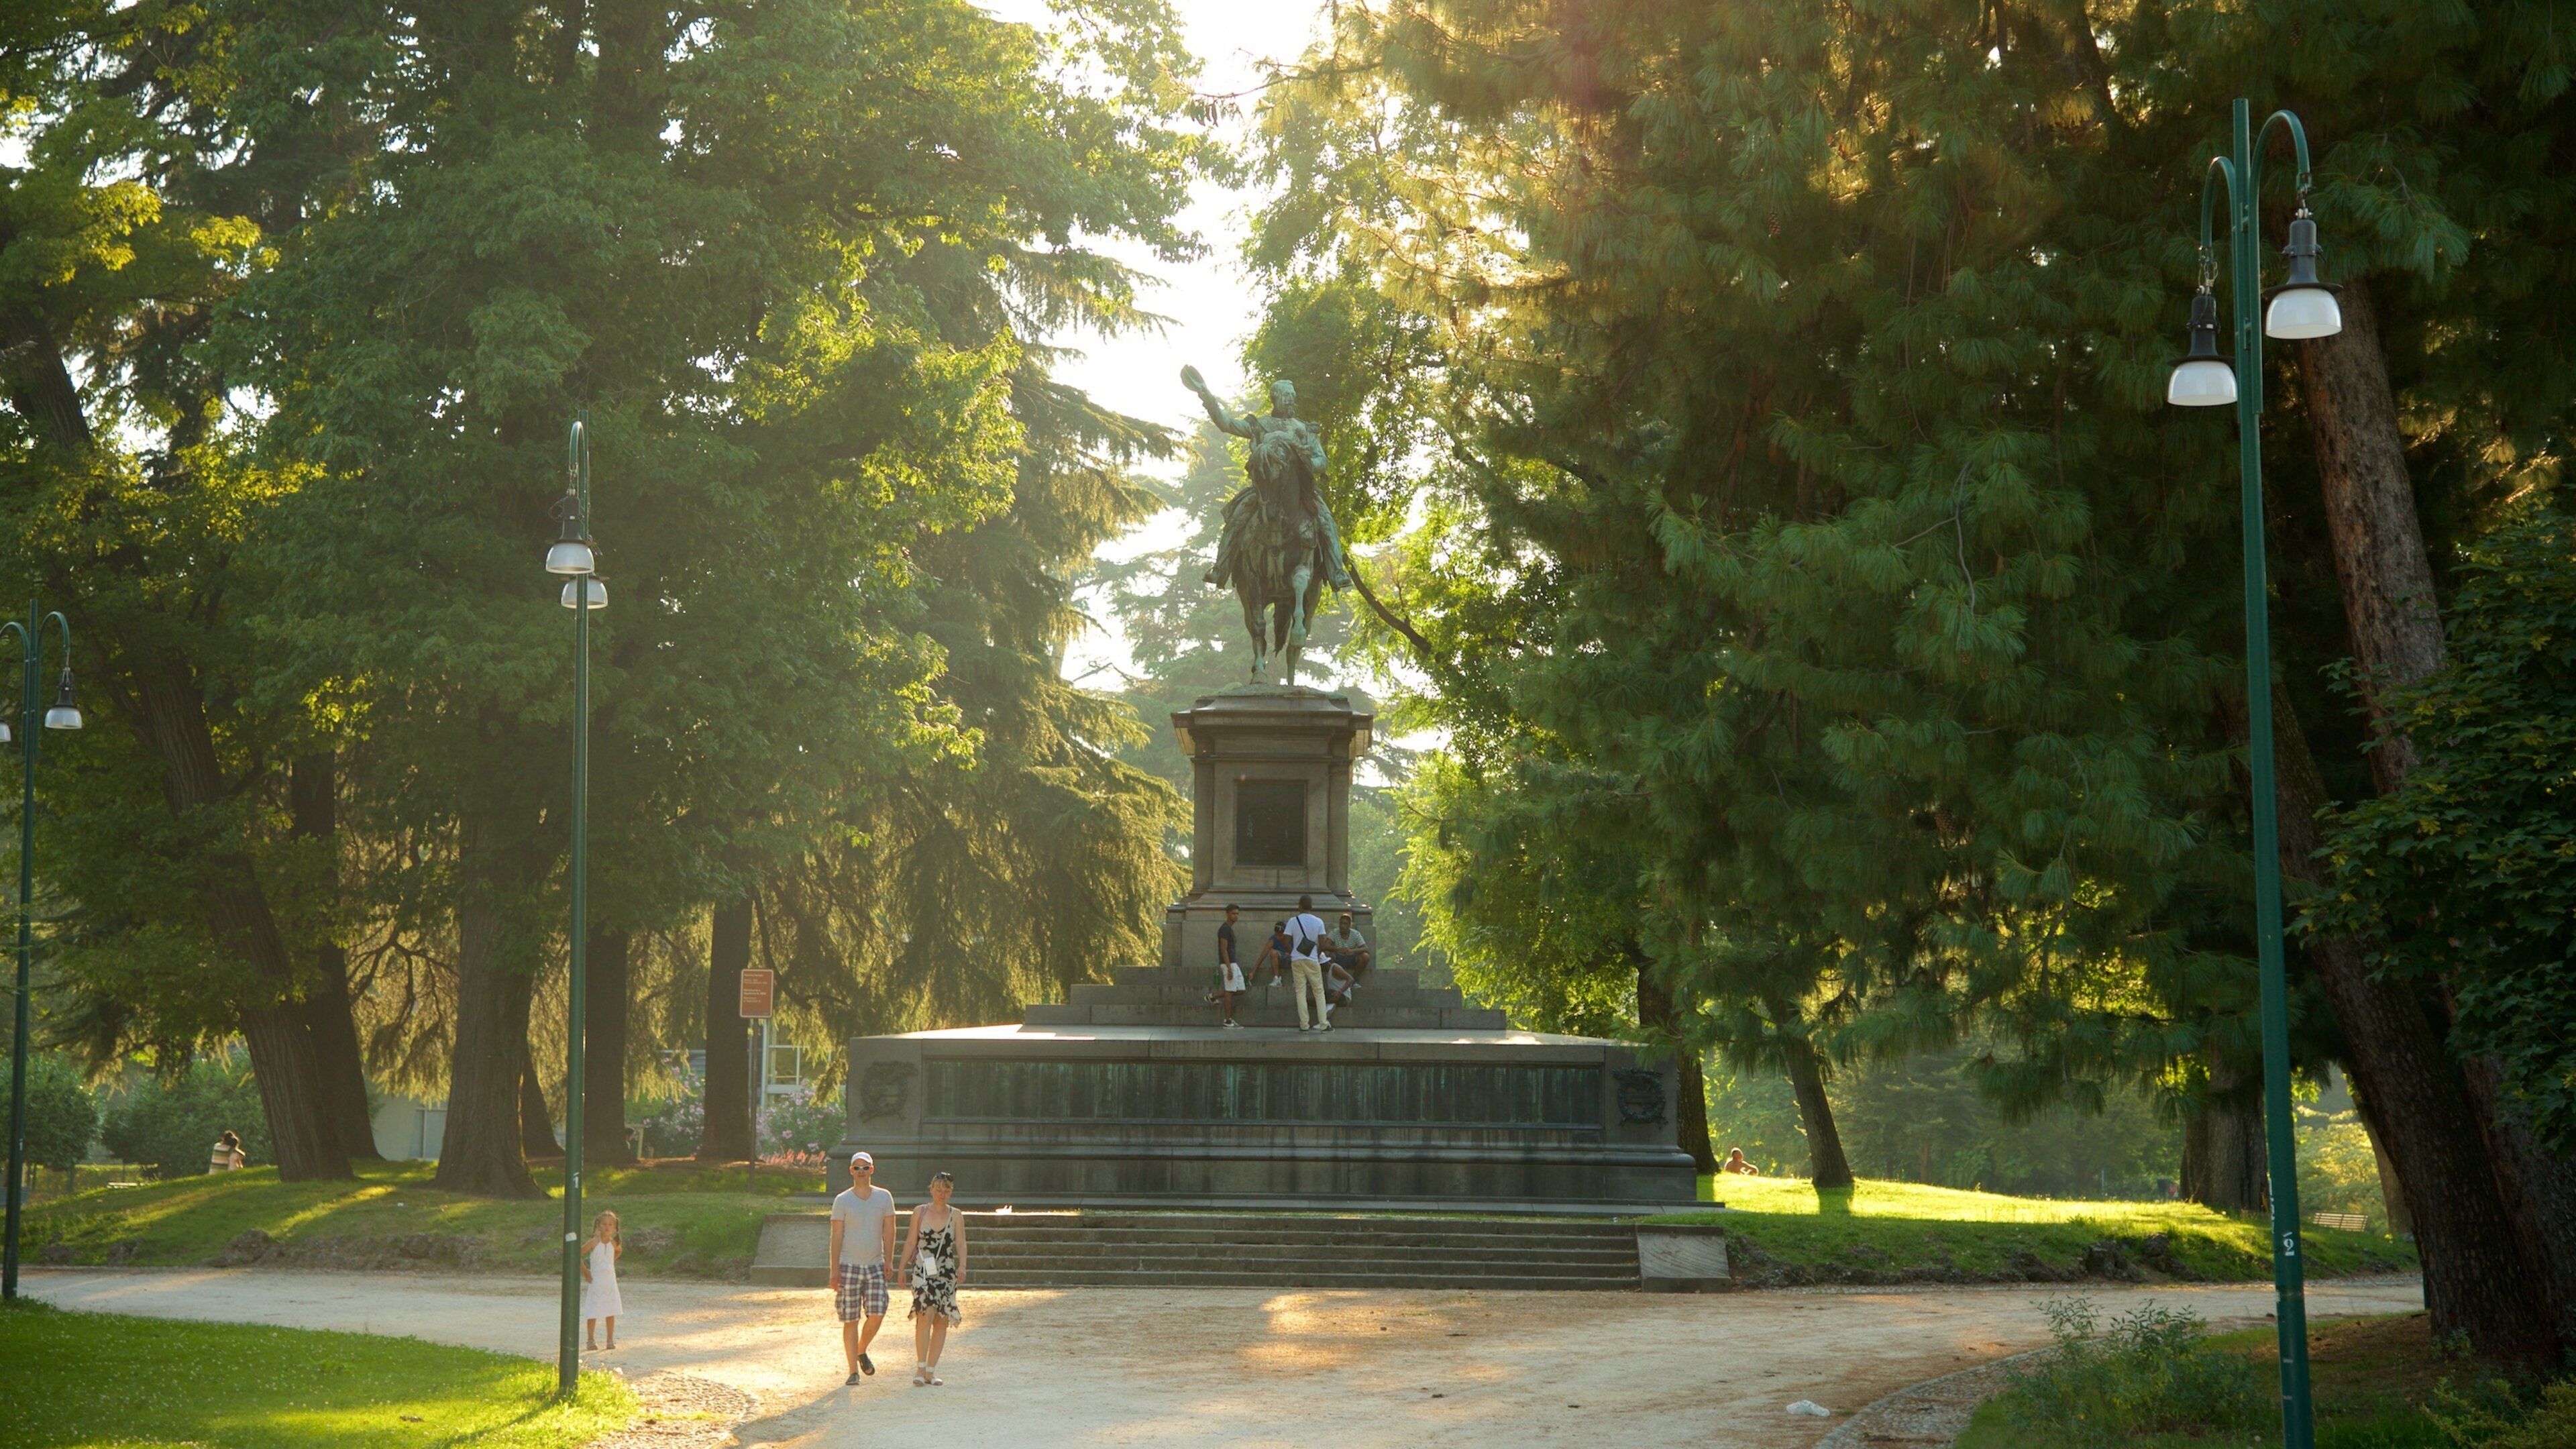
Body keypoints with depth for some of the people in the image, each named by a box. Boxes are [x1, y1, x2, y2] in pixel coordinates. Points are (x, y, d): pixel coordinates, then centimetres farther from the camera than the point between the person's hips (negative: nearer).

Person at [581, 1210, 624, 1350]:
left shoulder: (613, 1243, 3)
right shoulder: (594, 1242, -11)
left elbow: (619, 1251, 26)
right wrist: (585, 1271, -7)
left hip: (610, 1280, 4)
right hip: (596, 1281, -4)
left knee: (611, 1311, 5)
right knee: (593, 1312, -1)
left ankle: (611, 1340, 13)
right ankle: (590, 1340, 8)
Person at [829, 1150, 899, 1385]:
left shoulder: (884, 1198, 7)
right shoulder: (842, 1201, 0)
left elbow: (889, 1232, 9)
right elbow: (836, 1236, -2)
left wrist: (888, 1262, 2)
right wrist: (835, 1269, -8)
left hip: (875, 1266, 2)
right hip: (849, 1266, -2)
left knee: (877, 1315, -9)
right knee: (851, 1320, -1)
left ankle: (862, 1351, 19)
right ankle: (853, 1370, 6)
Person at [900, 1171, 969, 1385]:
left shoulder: (956, 1216, 9)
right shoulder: (920, 1212, 7)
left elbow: (961, 1243, 2)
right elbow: (911, 1241, 11)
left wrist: (962, 1266, -14)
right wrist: (902, 1268, 7)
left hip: (946, 1272, 2)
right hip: (923, 1270, -2)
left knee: (942, 1320, 1)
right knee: (926, 1314, -18)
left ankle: (930, 1371, 9)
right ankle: (920, 1369, -15)